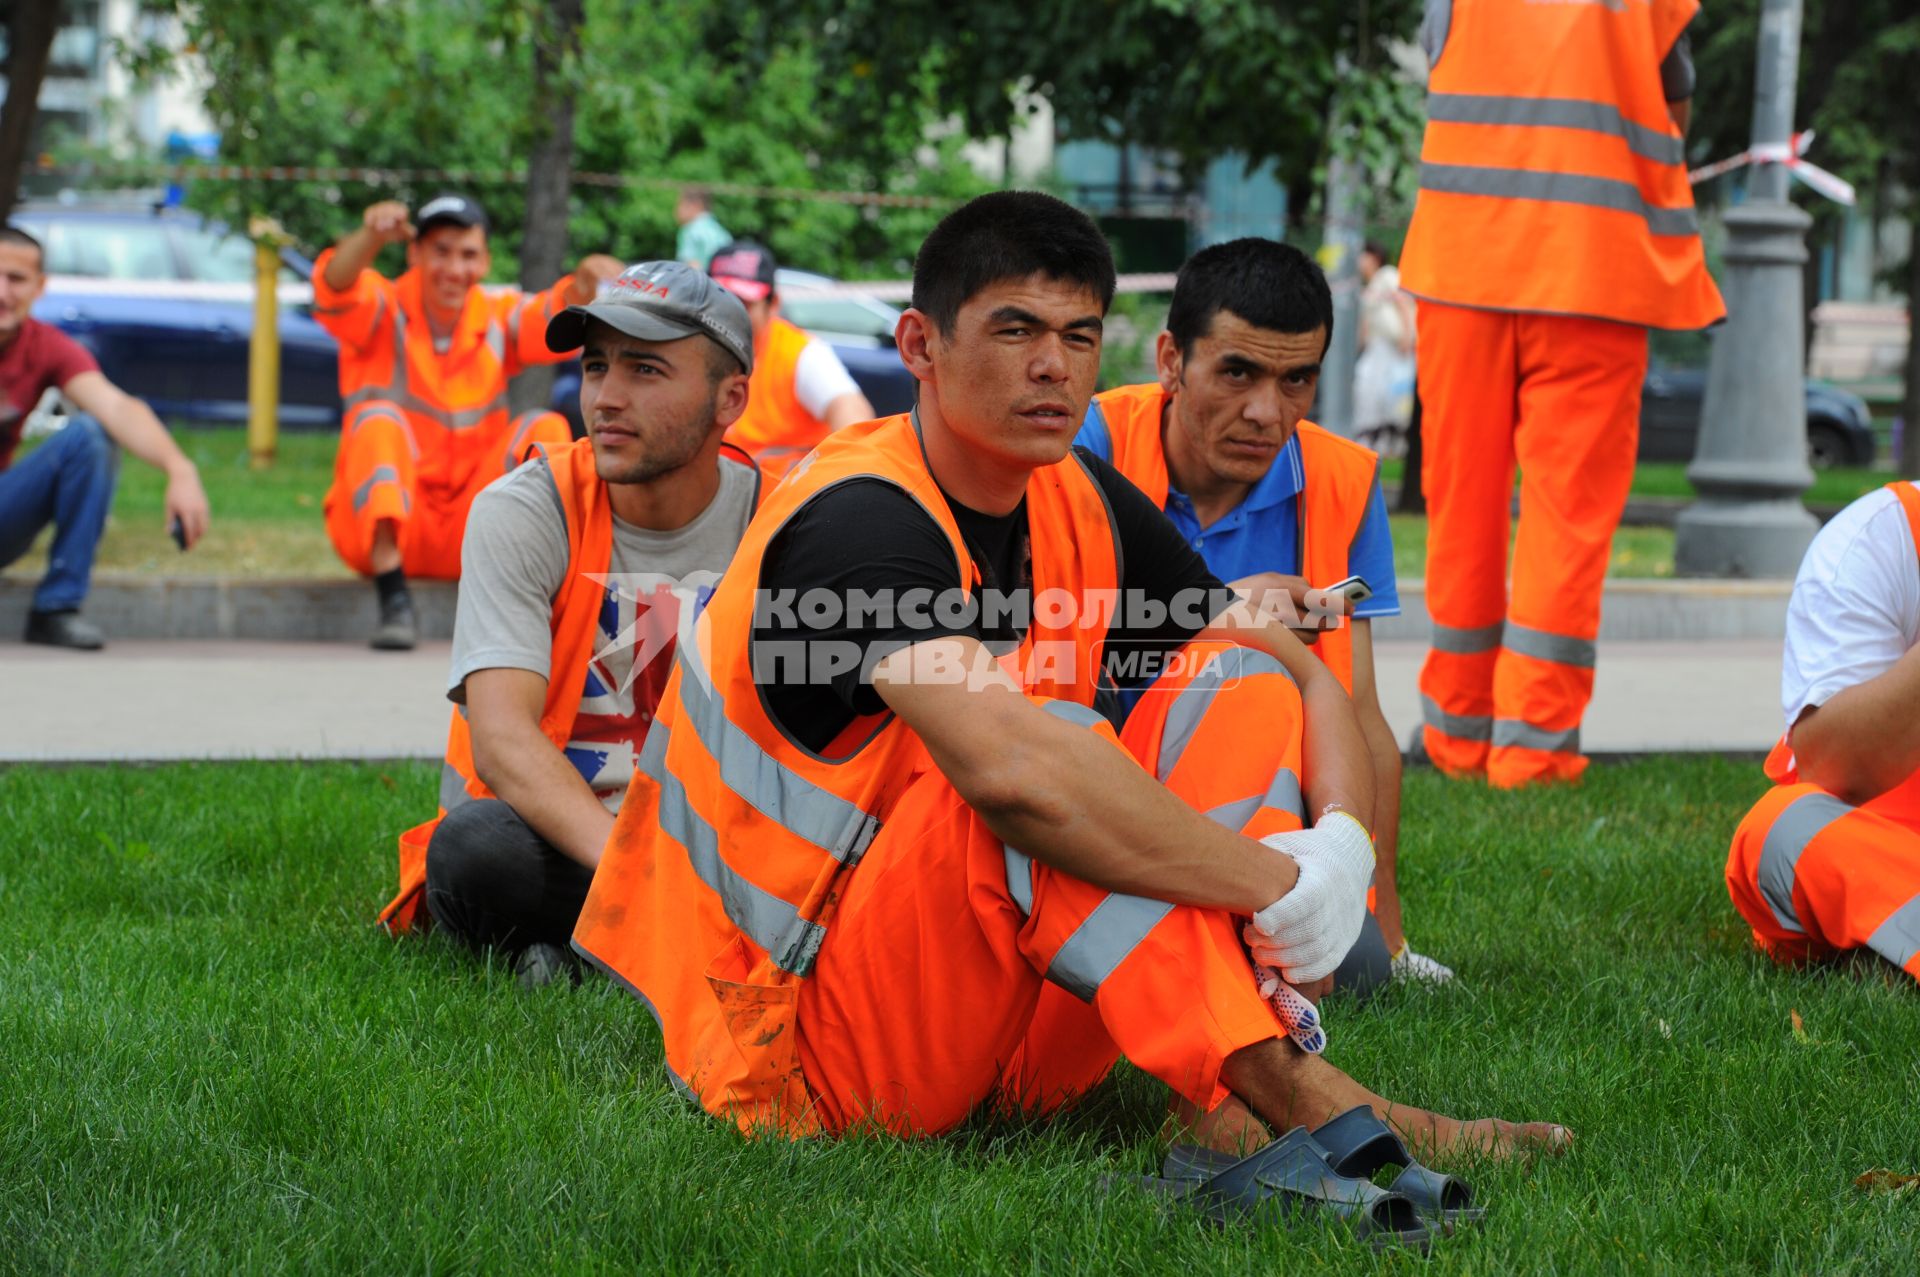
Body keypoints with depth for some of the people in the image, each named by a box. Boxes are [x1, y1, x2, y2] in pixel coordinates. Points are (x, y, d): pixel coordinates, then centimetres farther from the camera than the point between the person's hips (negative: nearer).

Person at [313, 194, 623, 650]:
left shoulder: (499, 317, 6)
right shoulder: (383, 309, -3)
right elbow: (335, 290, -26)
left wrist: (585, 284, -40)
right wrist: (371, 236, -49)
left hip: (472, 539, 2)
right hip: (379, 520, -2)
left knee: (545, 429, -16)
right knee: (379, 420, -28)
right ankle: (393, 598, -36)